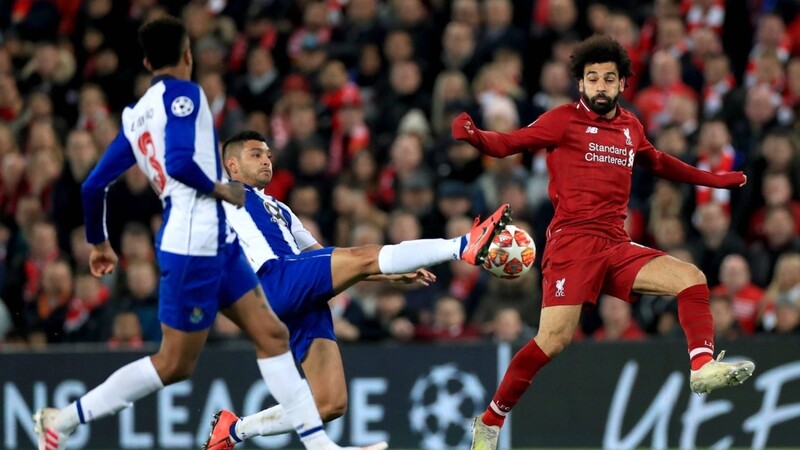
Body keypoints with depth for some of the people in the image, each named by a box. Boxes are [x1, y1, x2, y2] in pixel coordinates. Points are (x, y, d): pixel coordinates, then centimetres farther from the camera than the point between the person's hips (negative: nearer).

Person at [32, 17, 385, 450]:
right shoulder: (182, 94, -10)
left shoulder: (135, 116, 13)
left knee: (271, 334, 6)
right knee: (175, 364, -2)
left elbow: (93, 186, 14)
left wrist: (98, 243, 27)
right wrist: (222, 190, -10)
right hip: (193, 247, -9)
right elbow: (180, 162, -26)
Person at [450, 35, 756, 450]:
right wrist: (473, 136, -30)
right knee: (554, 339, -17)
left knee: (691, 277, -9)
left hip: (616, 248, 6)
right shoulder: (565, 120, -1)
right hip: (573, 242, -6)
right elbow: (508, 144, -8)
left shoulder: (631, 127, 16)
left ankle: (702, 366, -17)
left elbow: (658, 163, 36)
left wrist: (714, 180, 40)